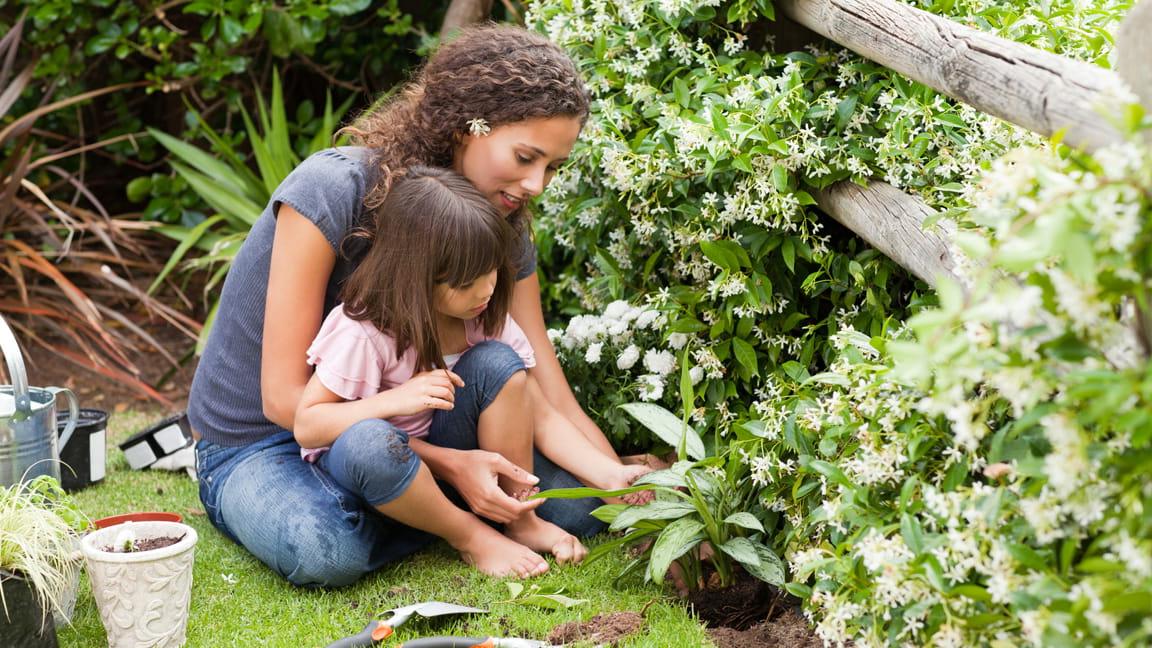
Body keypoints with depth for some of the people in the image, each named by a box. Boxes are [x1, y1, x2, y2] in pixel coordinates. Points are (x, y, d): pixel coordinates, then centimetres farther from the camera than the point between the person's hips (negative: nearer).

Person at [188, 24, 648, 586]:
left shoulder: (502, 232, -8)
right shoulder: (332, 190, -27)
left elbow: (553, 404, -8)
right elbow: (285, 397, -26)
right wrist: (447, 464, -32)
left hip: (382, 423, 4)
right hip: (255, 441, -4)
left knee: (575, 508, -13)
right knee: (328, 547, -38)